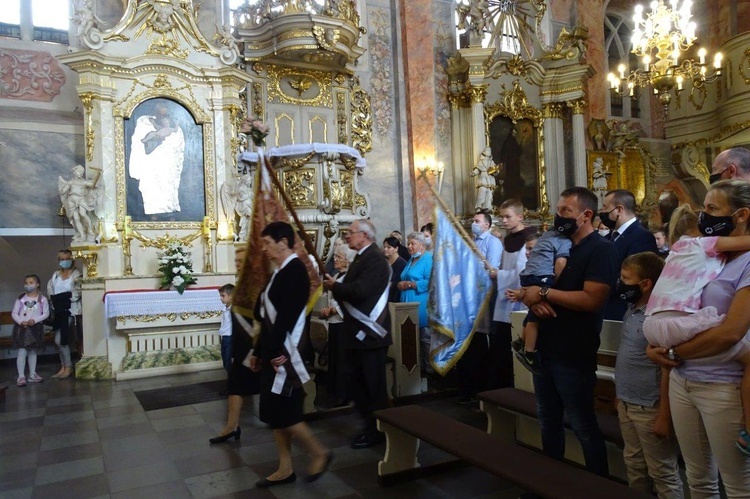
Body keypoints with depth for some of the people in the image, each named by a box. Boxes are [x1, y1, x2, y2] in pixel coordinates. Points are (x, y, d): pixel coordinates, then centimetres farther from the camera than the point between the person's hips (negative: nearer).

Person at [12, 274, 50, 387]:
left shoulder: (42, 299, -2)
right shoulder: (21, 299, -1)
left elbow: (46, 313, -3)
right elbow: (14, 313, 0)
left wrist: (35, 320, -17)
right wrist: (21, 322, -16)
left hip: (36, 327, 1)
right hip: (22, 327, -1)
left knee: (33, 352, 11)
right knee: (22, 352, -6)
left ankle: (32, 374, 20)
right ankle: (21, 376, -3)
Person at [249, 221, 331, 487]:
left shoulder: (295, 270, -16)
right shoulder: (280, 271, 12)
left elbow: (286, 315, -22)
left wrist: (274, 352, -19)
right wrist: (259, 351, 16)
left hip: (285, 352, -9)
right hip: (274, 351, 9)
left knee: (282, 409, -3)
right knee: (272, 410, 12)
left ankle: (320, 452, 14)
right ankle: (285, 468, 22)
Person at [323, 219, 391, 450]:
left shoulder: (375, 258, -16)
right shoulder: (362, 258, 15)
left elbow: (360, 291, -26)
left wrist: (335, 286, -12)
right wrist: (335, 287, -2)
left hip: (370, 332, -10)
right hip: (358, 332, 10)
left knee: (373, 384, 2)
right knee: (360, 383, 16)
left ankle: (377, 431, 14)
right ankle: (370, 425, 28)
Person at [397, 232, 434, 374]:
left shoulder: (429, 259, -9)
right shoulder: (411, 260, 20)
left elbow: (430, 282, -20)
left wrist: (409, 284, -17)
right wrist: (401, 285, 6)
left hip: (422, 306, -9)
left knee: (425, 337, -2)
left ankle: (430, 368, 7)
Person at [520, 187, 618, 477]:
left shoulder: (601, 250, -11)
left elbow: (591, 299, -23)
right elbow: (529, 286, 13)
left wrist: (544, 293, -19)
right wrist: (532, 300, -10)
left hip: (574, 355, -8)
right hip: (545, 349, 8)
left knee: (584, 426, 5)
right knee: (548, 421, 18)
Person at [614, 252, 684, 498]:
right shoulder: (631, 311, 6)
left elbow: (668, 371, -20)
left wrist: (664, 416, -18)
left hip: (649, 408, -8)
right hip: (626, 404, 8)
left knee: (662, 474, 7)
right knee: (633, 466, 20)